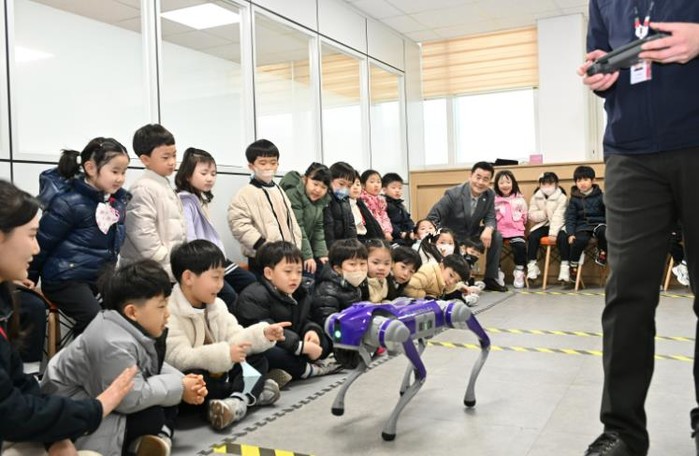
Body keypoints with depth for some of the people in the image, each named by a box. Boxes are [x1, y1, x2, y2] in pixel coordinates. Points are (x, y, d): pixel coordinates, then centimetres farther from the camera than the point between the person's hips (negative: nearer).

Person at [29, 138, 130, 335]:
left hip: (101, 275, 6)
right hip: (66, 278, -6)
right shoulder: (69, 203, -16)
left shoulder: (119, 199, 3)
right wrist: (27, 281, 1)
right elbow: (42, 243, -8)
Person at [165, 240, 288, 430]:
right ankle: (250, 392, -18)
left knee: (258, 360, -3)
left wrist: (263, 334, -15)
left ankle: (237, 402, -30)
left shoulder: (216, 305, 5)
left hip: (218, 375, 8)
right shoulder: (169, 313, -21)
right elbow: (178, 358, -29)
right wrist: (224, 354, -33)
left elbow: (235, 338, 2)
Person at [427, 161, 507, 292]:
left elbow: (490, 218, -4)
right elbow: (432, 217, -20)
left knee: (497, 237, -16)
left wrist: (488, 230, -30)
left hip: (472, 236, 5)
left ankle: (490, 279, -3)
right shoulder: (453, 194, -22)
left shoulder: (490, 195, -7)